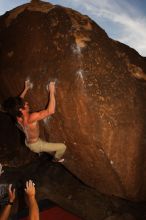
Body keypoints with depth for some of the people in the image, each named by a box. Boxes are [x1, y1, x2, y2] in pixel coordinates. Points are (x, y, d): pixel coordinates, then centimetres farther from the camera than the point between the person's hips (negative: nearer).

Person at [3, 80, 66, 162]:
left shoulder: (18, 116, -16)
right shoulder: (31, 118, -41)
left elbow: (18, 101, 7)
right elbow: (51, 111, -45)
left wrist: (26, 89, 7)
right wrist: (52, 92, -38)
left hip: (28, 142, 8)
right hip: (35, 145, -8)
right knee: (63, 147, 3)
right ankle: (56, 160, 29)